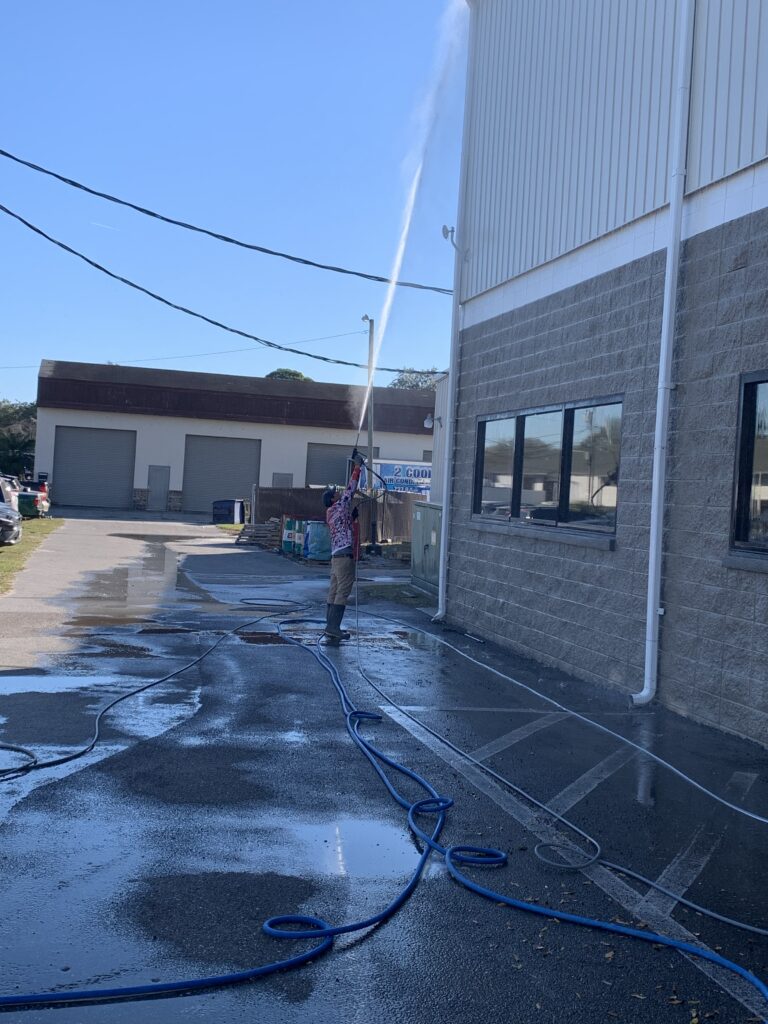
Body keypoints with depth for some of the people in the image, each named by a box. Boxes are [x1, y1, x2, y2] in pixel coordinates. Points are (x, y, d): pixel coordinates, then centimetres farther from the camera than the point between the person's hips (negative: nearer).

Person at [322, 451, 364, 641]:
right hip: (344, 555, -10)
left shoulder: (332, 512, 17)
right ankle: (333, 627, -11)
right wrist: (357, 467, 0)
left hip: (336, 556, 10)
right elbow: (350, 489, -6)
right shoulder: (338, 508, -6)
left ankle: (331, 626, 11)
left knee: (334, 592, 9)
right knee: (342, 592, -9)